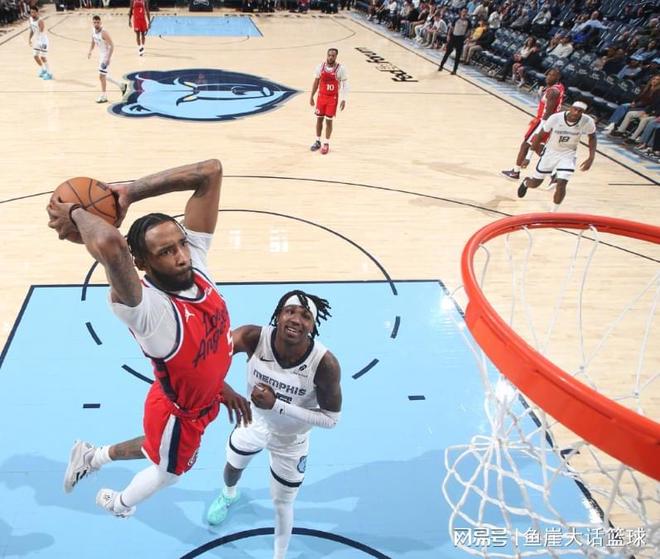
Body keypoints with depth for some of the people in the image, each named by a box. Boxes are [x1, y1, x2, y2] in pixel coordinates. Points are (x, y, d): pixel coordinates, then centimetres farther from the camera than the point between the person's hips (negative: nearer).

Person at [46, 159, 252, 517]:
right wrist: (76, 214, -44)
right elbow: (109, 244, -65)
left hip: (204, 398, 6)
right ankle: (121, 504, 61)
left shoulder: (195, 256, -24)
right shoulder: (142, 308, -42)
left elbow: (211, 171, -29)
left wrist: (130, 192, -30)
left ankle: (92, 456, 59)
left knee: (160, 450, 35)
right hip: (178, 413, -6)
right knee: (169, 470, 28)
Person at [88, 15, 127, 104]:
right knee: (103, 76, 16)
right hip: (101, 55, 9)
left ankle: (103, 97, 3)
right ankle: (121, 85, 31)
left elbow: (112, 45, -24)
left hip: (106, 55, -9)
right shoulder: (93, 31, 1)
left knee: (101, 76, -9)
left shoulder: (104, 33, -23)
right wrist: (90, 51, 0)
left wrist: (108, 59, -28)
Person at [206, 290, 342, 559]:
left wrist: (277, 405, -37)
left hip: (291, 441, -3)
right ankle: (228, 495, 72)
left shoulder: (324, 364, -37)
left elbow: (331, 419, -27)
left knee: (282, 505, 16)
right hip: (254, 424, 3)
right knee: (232, 468, 33)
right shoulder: (254, 338, -34)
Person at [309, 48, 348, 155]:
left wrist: (344, 99, -15)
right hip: (321, 96, 3)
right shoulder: (320, 66, -3)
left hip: (333, 98, -3)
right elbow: (316, 82, 7)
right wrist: (311, 96, 7)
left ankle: (326, 144, 11)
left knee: (329, 120, 0)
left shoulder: (341, 69, -13)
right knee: (319, 119, 9)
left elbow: (345, 85, -8)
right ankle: (318, 142, 23)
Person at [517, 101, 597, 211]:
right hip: (551, 152, 0)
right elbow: (542, 133, -9)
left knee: (561, 184, -20)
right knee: (534, 184, 12)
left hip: (568, 154, 0)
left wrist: (591, 158, -11)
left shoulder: (587, 122, -23)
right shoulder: (555, 118, -27)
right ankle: (526, 182, 52)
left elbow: (592, 137, -3)